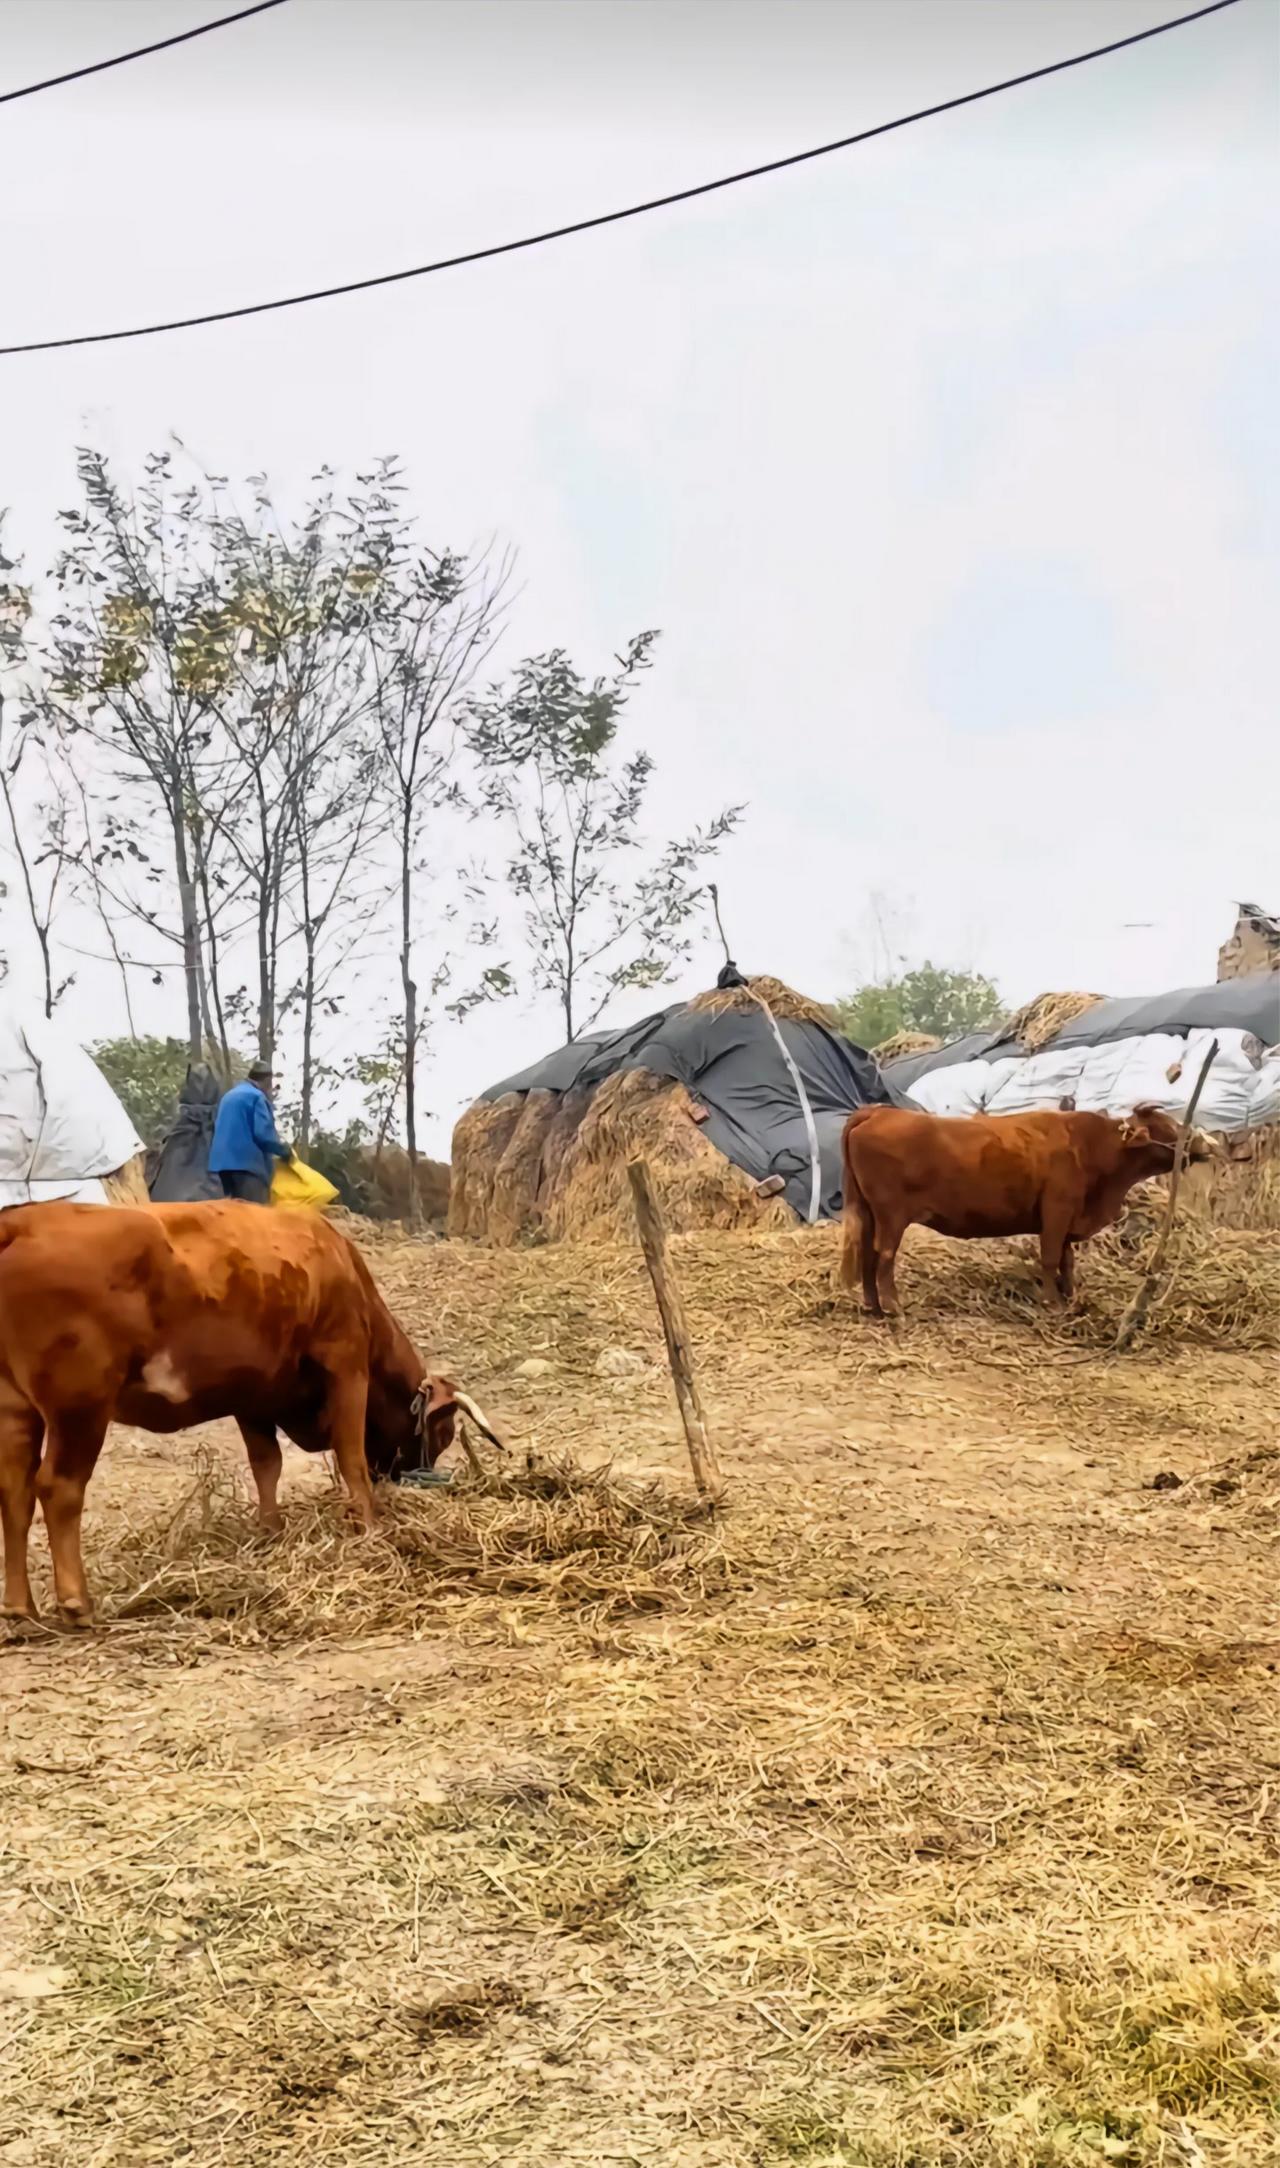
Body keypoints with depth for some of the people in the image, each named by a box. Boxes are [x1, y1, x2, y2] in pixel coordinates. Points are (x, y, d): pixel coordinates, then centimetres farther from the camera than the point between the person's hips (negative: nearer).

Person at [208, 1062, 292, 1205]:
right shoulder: (257, 1096, -6)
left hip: (223, 1160, 9)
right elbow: (263, 1133, -15)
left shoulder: (228, 1096, 23)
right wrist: (285, 1150, 1)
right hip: (248, 1161, -9)